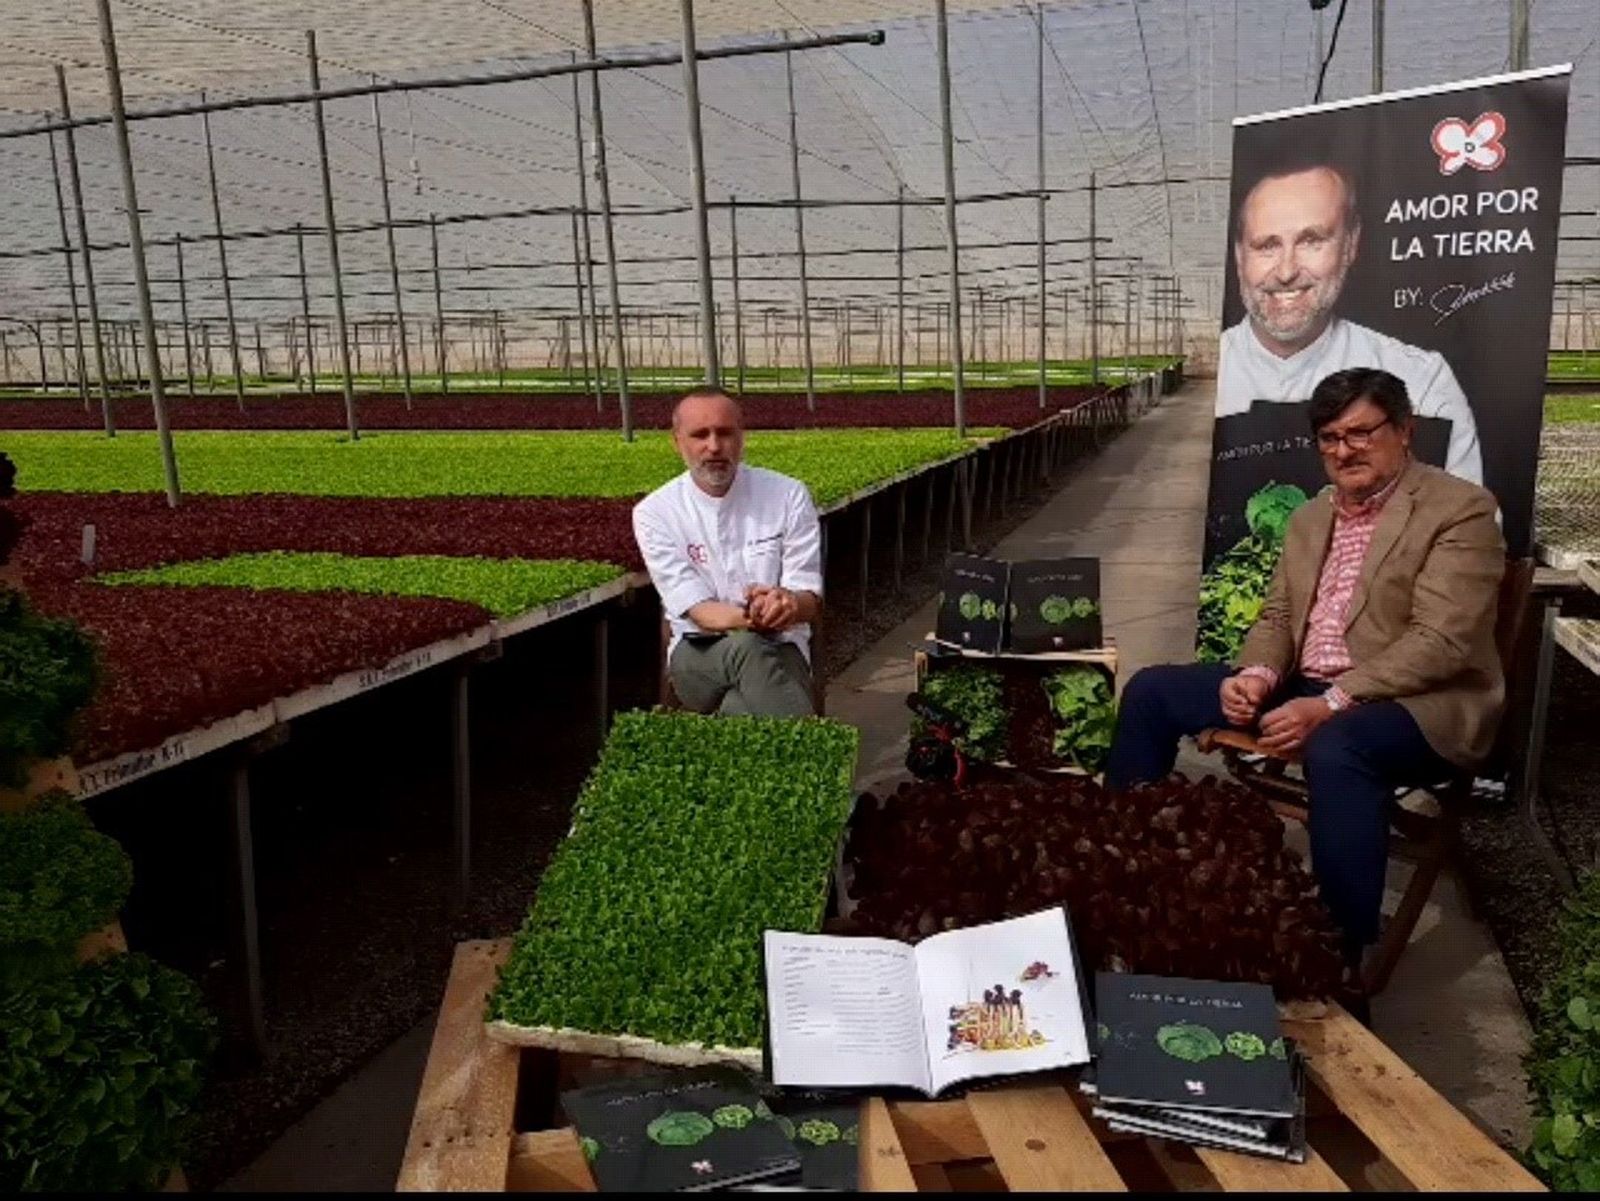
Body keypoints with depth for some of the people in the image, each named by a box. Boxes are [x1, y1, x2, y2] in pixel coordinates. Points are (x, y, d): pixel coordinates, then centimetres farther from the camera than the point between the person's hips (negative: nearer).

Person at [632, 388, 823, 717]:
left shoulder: (788, 496, 0)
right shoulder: (654, 513, -2)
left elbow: (811, 600, -2)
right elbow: (698, 612, -10)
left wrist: (789, 604, -29)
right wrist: (749, 618, -33)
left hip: (779, 649, 0)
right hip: (698, 655, 0)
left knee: (741, 707, -36)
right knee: (746, 647, -36)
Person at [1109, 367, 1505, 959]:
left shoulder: (1460, 509, -9)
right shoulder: (1310, 515, 14)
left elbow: (1439, 642, -19)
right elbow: (1277, 615, 15)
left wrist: (1331, 704, -28)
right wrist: (1257, 676, -8)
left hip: (1415, 704, -7)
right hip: (1303, 688, 7)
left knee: (1334, 748, -41)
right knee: (1150, 691, -1)